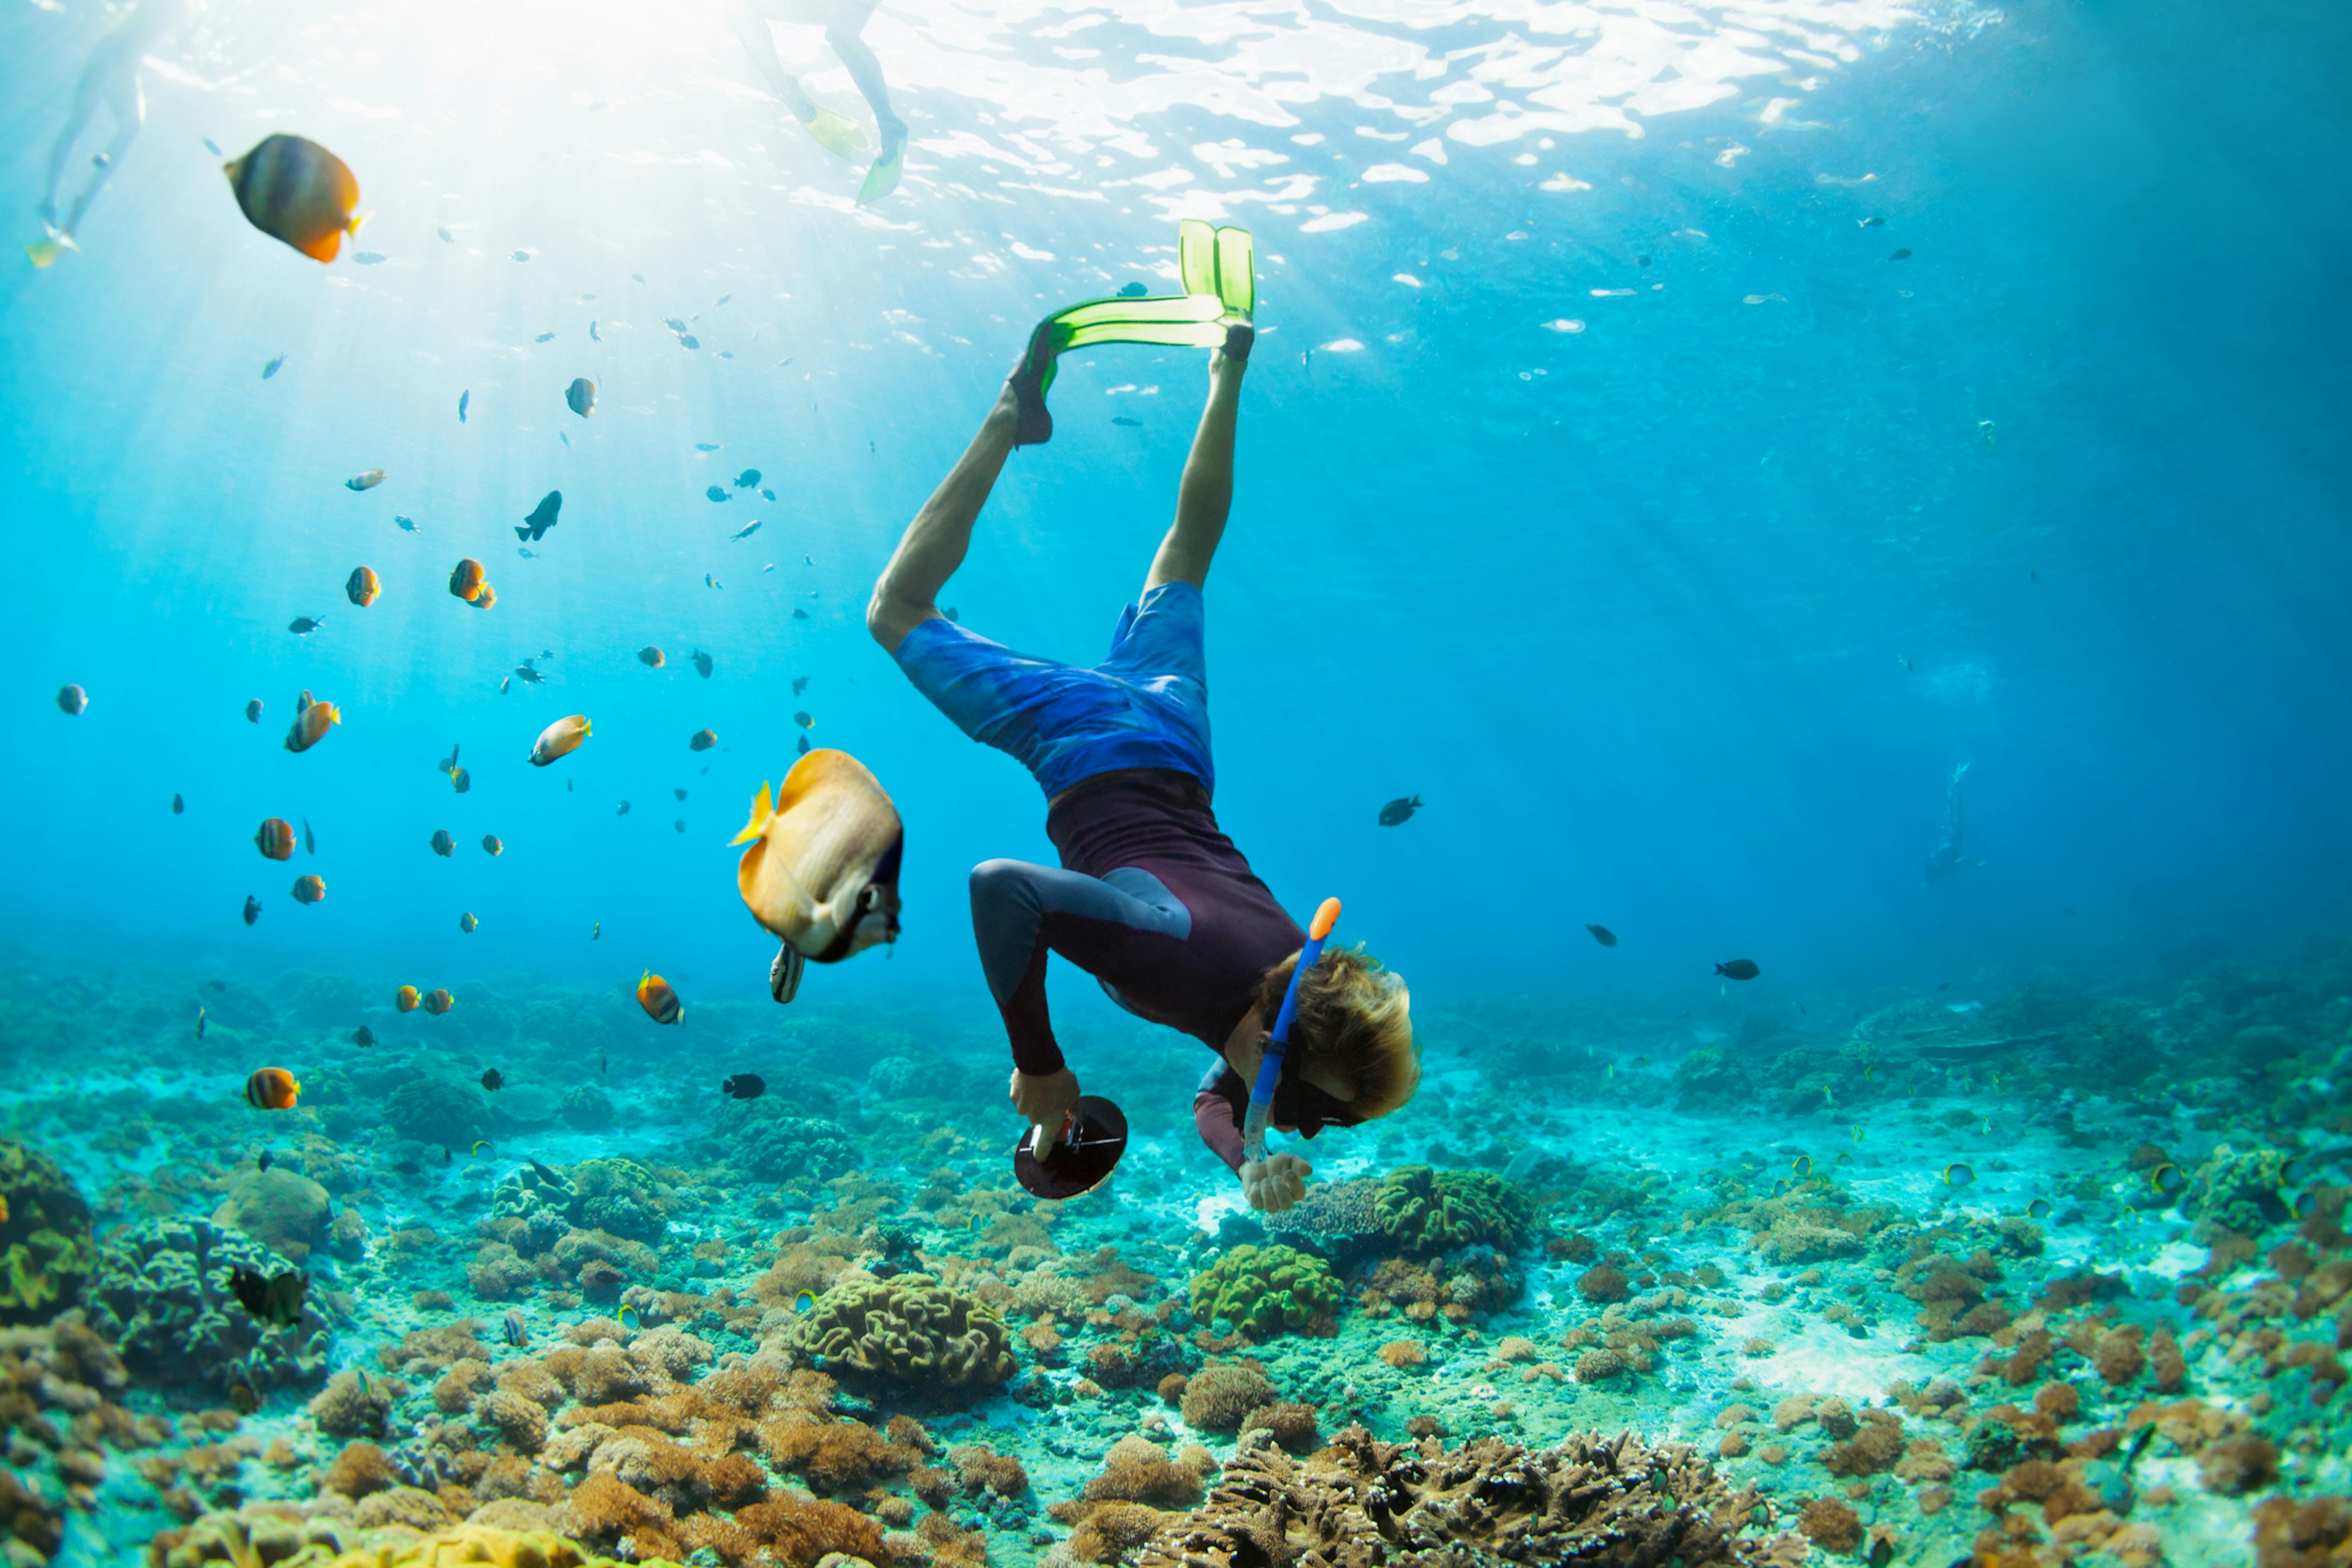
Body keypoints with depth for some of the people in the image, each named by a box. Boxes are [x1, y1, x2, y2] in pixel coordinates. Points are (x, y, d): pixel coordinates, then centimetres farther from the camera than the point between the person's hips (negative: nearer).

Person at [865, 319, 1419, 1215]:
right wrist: (1037, 1066, -32)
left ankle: (1228, 375, 46)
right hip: (1093, 746, -4)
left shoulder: (1311, 997, -20)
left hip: (1175, 755, 4)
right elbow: (1001, 885, -40)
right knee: (896, 611, 18)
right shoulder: (1180, 959, -39)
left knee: (1181, 564, 32)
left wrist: (1249, 1158, -26)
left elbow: (1219, 1099, -3)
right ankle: (1013, 413, 19)